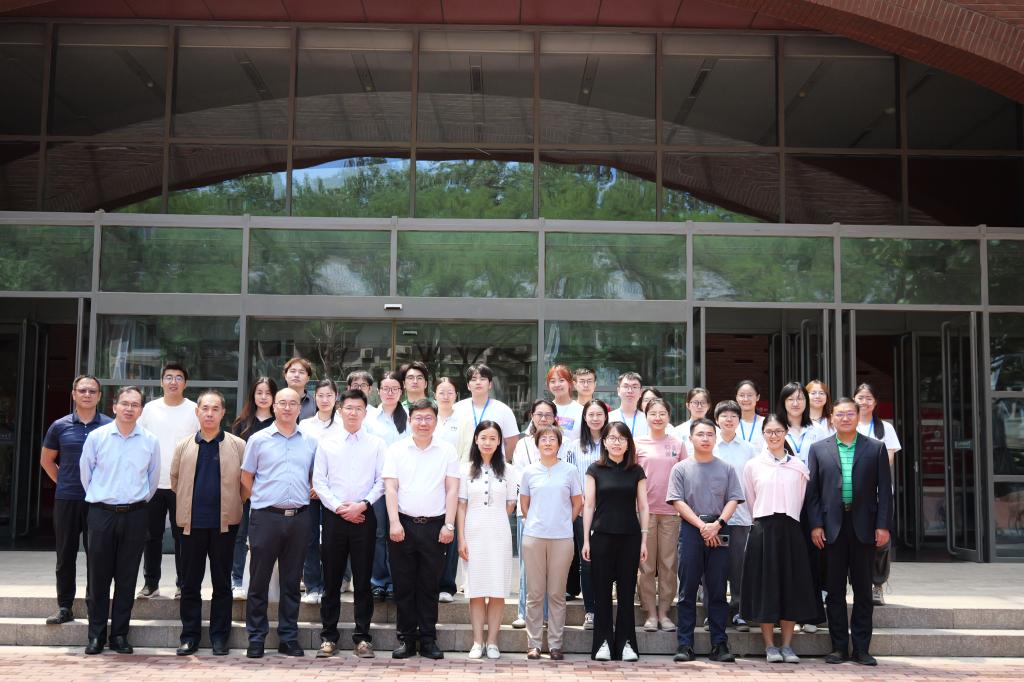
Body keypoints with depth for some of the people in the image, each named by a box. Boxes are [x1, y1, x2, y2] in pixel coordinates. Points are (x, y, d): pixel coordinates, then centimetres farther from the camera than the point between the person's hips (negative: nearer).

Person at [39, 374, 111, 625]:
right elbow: (46, 460, 17)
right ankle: (64, 607, 16)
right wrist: (63, 482, 9)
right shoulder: (60, 426, 5)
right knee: (65, 556, 8)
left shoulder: (110, 426, 0)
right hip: (66, 500, 2)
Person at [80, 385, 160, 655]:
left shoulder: (150, 441, 0)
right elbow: (85, 472, 8)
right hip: (101, 513, -1)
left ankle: (119, 634, 14)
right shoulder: (96, 437, -2)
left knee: (126, 578, 6)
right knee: (98, 577, 4)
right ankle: (96, 635, 13)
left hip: (134, 514, 1)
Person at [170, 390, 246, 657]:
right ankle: (190, 635, 16)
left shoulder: (238, 446, -1)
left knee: (222, 583, 6)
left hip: (224, 523, -1)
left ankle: (219, 636, 15)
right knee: (190, 583, 7)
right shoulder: (184, 446, 5)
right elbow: (175, 479, 17)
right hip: (192, 523, 2)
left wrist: (232, 505, 6)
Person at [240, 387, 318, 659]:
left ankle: (289, 637, 16)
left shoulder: (310, 442, 8)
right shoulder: (258, 439, 2)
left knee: (291, 582, 8)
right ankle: (256, 638, 12)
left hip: (299, 517, 2)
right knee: (259, 580, 3)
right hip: (266, 516, -2)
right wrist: (262, 498, 3)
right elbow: (246, 478, 7)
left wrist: (305, 497, 7)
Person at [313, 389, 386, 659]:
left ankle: (362, 637, 10)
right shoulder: (326, 443, 6)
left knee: (363, 580, 3)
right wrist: (339, 507, -8)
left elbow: (382, 481, 1)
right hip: (334, 516, 1)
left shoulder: (376, 444, 5)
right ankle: (328, 636, 13)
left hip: (364, 517, -1)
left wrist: (362, 505, -11)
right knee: (331, 579, 5)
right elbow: (319, 481, 2)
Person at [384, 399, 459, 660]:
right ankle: (406, 638, 12)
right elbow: (390, 487, 0)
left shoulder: (447, 451, 5)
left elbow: (452, 490, 3)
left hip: (435, 525, 0)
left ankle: (428, 639, 12)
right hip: (403, 524, 0)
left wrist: (449, 525, -4)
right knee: (404, 586, 4)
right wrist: (394, 522, -9)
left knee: (429, 586, 5)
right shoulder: (396, 450, 5)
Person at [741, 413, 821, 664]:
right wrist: (764, 522, 10)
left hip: (790, 530, 1)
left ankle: (787, 645, 11)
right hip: (763, 529, -1)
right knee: (765, 586, 0)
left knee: (791, 586, 2)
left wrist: (789, 521, 8)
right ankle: (769, 645, 8)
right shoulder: (752, 466, 4)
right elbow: (749, 502, 11)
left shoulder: (799, 467, 6)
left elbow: (801, 501, 11)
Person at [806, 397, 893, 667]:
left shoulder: (876, 448, 5)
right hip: (832, 527, 0)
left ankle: (861, 648, 12)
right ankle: (839, 647, 12)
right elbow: (812, 490, 4)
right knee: (835, 590, 5)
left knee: (863, 589, 5)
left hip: (864, 527, 0)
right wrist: (815, 525, -4)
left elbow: (884, 490, 2)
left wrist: (883, 525, -5)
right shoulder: (818, 449, 6)